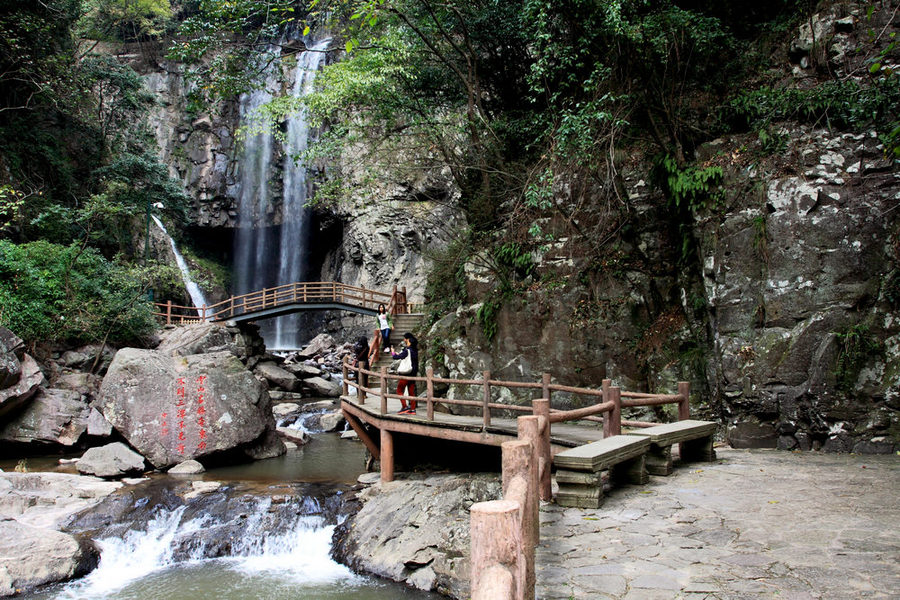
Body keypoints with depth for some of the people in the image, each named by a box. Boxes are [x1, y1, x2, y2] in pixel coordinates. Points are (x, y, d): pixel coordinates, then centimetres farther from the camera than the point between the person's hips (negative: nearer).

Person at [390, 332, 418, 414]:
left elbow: (397, 357, -18)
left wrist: (393, 353, 1)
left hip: (406, 374, -8)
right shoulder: (415, 350, 8)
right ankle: (412, 409, 11)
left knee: (399, 390, 3)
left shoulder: (407, 350, -18)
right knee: (411, 392, 11)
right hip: (413, 374, 8)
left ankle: (404, 407, -3)